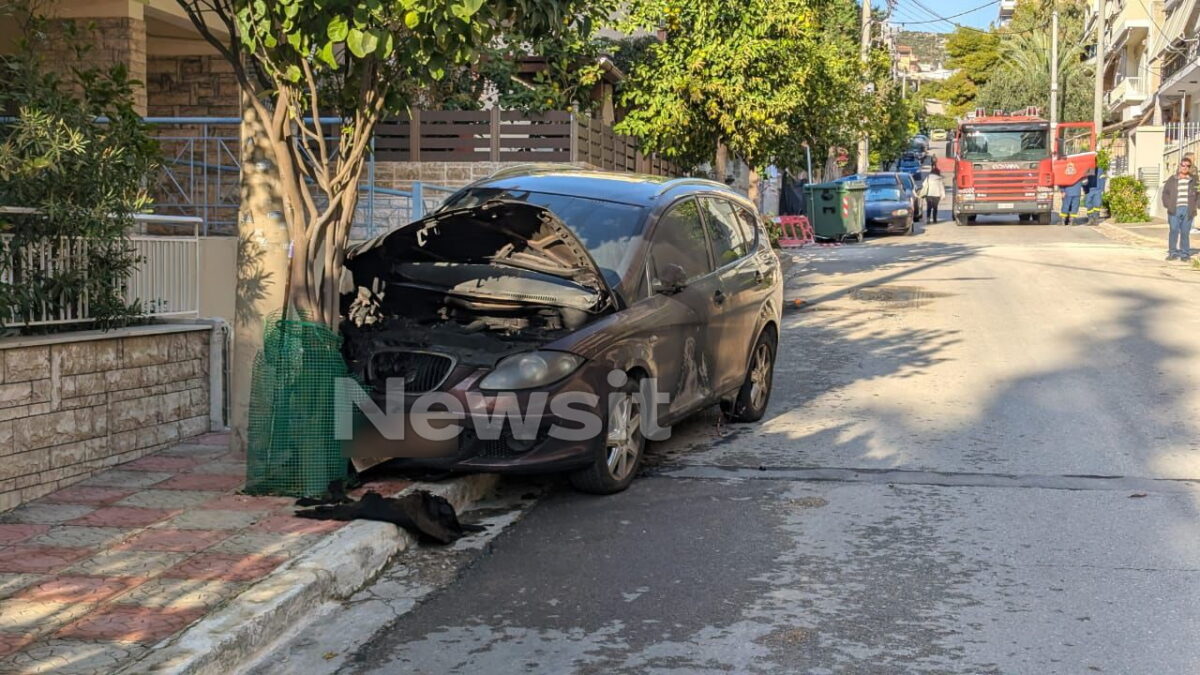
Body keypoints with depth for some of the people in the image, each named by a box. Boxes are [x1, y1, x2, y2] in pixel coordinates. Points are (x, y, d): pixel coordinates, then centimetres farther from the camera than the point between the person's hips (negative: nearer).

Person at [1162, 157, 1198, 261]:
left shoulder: (1193, 181, 11)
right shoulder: (1172, 180, 9)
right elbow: (1165, 193, 10)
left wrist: (1194, 205, 1)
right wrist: (1168, 205, -2)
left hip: (1187, 210, 1)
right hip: (1175, 210, 0)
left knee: (1185, 232, 1)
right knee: (1174, 231, -7)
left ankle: (1185, 254, 7)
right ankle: (1173, 253, -1)